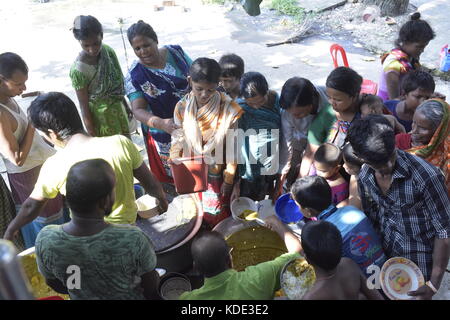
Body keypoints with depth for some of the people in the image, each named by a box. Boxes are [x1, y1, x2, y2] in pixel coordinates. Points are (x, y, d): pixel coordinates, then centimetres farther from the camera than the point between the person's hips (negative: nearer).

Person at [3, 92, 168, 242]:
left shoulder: (54, 166, -21)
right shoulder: (121, 143, -21)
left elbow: (31, 206, -4)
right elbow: (151, 184, -9)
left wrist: (11, 229, 16)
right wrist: (162, 199, 13)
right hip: (127, 222, 2)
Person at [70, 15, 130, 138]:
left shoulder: (108, 50, -11)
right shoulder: (79, 70, -26)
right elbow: (84, 107, -18)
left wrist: (126, 107, 16)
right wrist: (94, 139, -13)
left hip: (119, 111, 6)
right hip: (101, 118, -5)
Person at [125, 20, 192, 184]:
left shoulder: (175, 52, -8)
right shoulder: (134, 76, -17)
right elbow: (138, 110, -22)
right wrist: (161, 123, -40)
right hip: (164, 134, -3)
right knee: (172, 176, 12)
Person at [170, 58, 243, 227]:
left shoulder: (229, 110, -20)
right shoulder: (182, 107, -12)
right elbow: (177, 143, -4)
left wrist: (229, 179, -6)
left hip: (217, 175, -2)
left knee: (217, 216, 14)